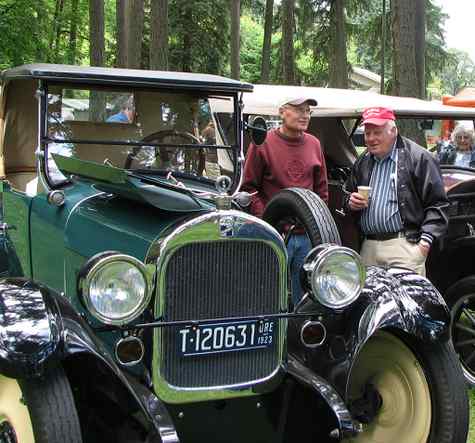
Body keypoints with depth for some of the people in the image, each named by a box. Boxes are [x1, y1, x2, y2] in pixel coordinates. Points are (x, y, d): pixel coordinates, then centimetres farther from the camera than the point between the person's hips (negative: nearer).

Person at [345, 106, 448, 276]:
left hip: (404, 246, -6)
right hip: (368, 247, 6)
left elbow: (437, 203, -5)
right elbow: (348, 194, 31)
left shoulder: (419, 158, -3)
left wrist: (426, 240, -13)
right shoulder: (362, 162, 18)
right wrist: (351, 202, 6)